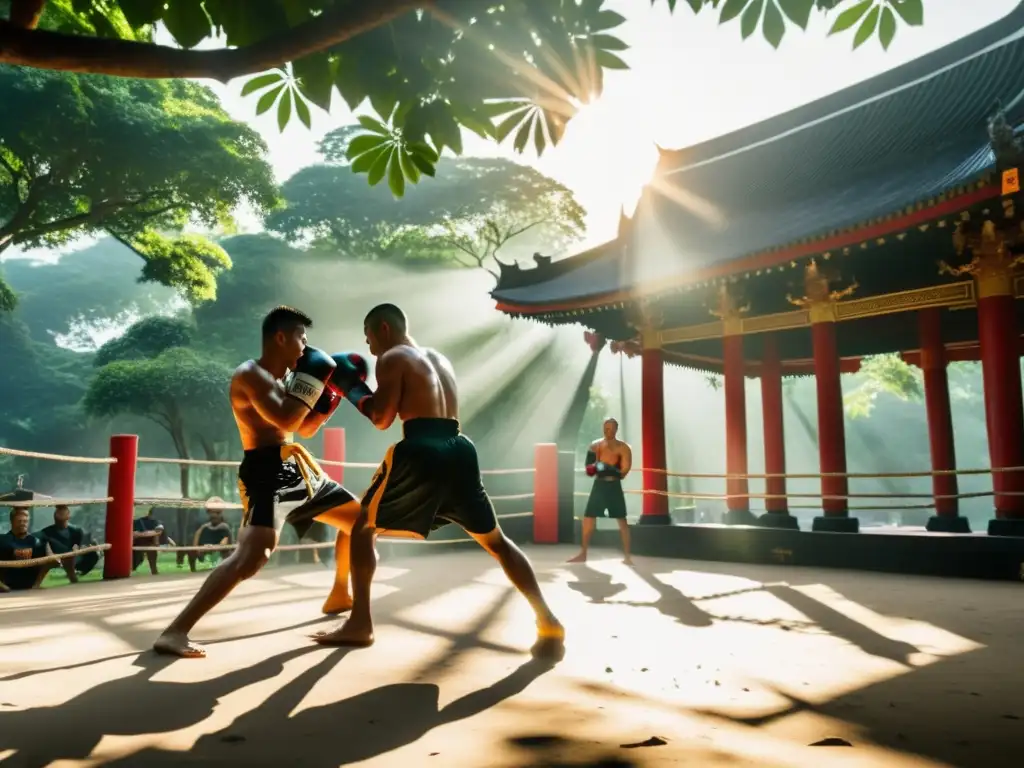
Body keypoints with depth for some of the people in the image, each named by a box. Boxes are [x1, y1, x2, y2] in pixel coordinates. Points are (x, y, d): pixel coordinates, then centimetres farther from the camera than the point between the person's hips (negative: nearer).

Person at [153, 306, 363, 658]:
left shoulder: (284, 378, 17)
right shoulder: (250, 374, -13)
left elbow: (305, 428, 23)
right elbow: (285, 420, -27)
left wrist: (332, 392, 10)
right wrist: (311, 377, -16)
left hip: (298, 468, 10)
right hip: (268, 472, -10)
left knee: (359, 519, 19)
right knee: (253, 555, -27)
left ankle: (339, 596, 34)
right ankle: (175, 632, -23)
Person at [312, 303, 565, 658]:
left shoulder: (392, 359, 3)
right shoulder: (439, 359, 26)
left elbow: (381, 419, -4)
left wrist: (352, 387, 11)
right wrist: (358, 386, 29)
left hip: (421, 452, -7)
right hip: (458, 451, 7)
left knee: (363, 528, 11)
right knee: (496, 541, 14)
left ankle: (359, 625, 8)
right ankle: (549, 625, 10)